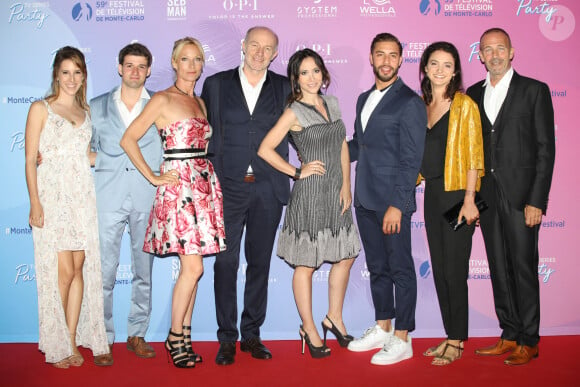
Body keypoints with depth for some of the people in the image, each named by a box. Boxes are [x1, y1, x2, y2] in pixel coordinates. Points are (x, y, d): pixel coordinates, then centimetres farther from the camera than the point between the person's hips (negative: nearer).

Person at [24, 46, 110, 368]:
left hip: (82, 197, 4)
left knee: (79, 269, 5)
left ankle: (73, 341, 15)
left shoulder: (85, 111, 14)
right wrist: (35, 203, -12)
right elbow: (30, 160, -4)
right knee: (63, 272, -4)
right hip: (53, 196, -4)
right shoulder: (41, 109, 0)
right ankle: (57, 346, 12)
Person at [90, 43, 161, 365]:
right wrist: (100, 160, 1)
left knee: (144, 270, 6)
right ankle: (104, 338, 9)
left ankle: (138, 334, 18)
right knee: (105, 271, -2)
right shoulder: (97, 107, 13)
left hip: (147, 197, 0)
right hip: (109, 197, 0)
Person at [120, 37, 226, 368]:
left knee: (192, 268, 7)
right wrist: (154, 178, -9)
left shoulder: (201, 102, 17)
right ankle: (175, 337, 7)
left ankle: (184, 336, 17)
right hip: (178, 186, -6)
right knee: (193, 267, -10)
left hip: (205, 185, 6)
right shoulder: (162, 100, -3)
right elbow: (128, 140, -8)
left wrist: (211, 174, 8)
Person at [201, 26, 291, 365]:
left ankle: (251, 334, 22)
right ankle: (227, 337, 14)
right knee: (226, 262, 1)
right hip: (228, 186, -1)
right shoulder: (216, 84, 6)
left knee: (260, 262, 9)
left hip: (268, 187, 1)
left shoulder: (284, 87, 8)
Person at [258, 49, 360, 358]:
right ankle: (309, 329, 20)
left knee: (345, 257, 13)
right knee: (306, 265, 4)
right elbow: (265, 149, -11)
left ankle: (334, 318, 32)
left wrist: (346, 186, 3)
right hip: (309, 195, -6)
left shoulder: (332, 104, 9)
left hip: (337, 193, 7)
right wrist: (297, 172, -8)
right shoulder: (294, 112, -8)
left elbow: (343, 146, 11)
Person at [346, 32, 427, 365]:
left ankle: (402, 340, 14)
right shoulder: (364, 99, 16)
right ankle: (382, 328, 30)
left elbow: (411, 160, -14)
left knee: (400, 269, 3)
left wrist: (398, 205, -19)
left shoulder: (410, 103, -9)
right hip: (365, 200, 8)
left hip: (393, 201, -8)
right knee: (377, 267, 16)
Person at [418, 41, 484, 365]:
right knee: (439, 268, 11)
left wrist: (468, 200, -17)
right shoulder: (421, 104, 11)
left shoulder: (464, 105, -7)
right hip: (432, 193, 7)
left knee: (454, 269, -2)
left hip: (456, 193, -6)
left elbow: (473, 155, -11)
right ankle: (450, 335, 23)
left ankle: (457, 342, 11)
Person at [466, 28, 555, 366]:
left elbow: (546, 149, -5)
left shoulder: (534, 90, -1)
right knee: (499, 269, 10)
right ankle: (509, 335, 22)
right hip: (487, 195, 5)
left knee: (524, 268, 1)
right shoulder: (474, 94, 12)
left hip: (521, 195, -4)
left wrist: (537, 201, -12)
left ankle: (529, 341, 14)